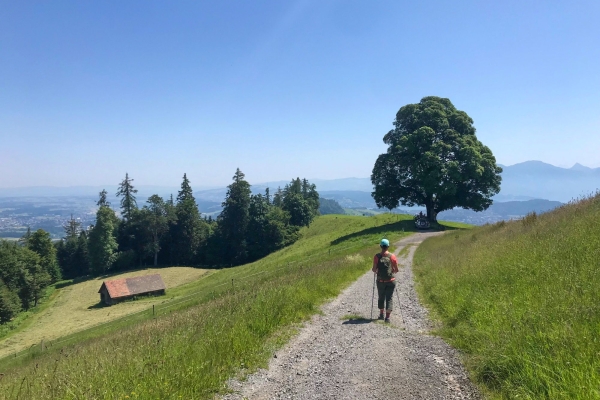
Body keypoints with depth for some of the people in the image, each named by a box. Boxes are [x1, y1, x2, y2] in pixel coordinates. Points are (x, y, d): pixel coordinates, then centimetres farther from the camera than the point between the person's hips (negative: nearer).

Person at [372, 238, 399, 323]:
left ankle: (381, 314, 29)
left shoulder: (377, 256, -6)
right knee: (389, 298, 5)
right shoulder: (392, 256, -5)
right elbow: (396, 270, -2)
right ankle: (387, 317, 1)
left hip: (380, 281, 1)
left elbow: (374, 269, -8)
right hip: (391, 281, -1)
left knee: (381, 297, 18)